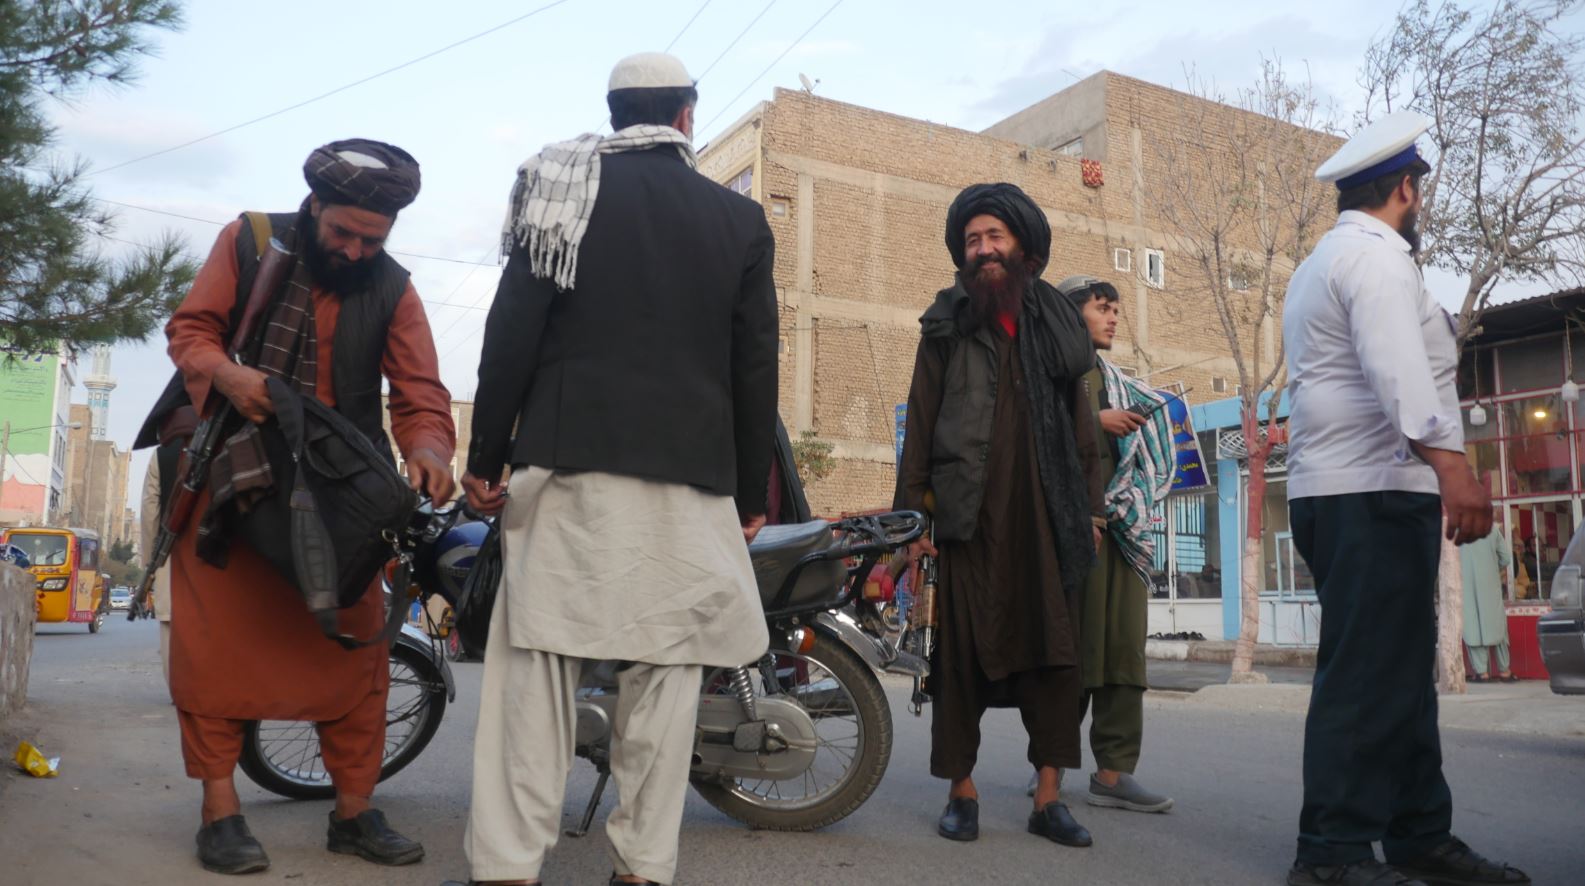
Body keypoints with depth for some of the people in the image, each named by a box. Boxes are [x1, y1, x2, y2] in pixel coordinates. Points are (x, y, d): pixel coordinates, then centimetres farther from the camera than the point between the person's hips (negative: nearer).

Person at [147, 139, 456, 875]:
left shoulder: (393, 290, -2)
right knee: (216, 639, -1)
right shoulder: (248, 241, -4)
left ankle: (354, 812, 13)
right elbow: (189, 326, -3)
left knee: (357, 643, 1)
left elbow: (420, 391, -10)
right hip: (228, 468, -1)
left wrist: (427, 450, -32)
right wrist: (227, 374, -26)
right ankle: (220, 810, 11)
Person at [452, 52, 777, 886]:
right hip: (690, 474, 1)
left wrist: (485, 455, 6)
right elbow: (756, 370, 7)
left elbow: (512, 330, 2)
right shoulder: (741, 220, 10)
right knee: (665, 667, 5)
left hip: (569, 460, 0)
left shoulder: (563, 187, 9)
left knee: (536, 657, 2)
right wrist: (753, 492, 12)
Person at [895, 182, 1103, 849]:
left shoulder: (1056, 325, 16)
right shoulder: (947, 325, 9)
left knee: (1056, 652, 1)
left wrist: (1090, 506, 8)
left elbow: (1079, 424, 15)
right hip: (969, 515, -2)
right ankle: (962, 792, 12)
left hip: (1046, 514, 3)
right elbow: (920, 422, 3)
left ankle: (1048, 797, 11)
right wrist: (911, 510, -5)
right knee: (964, 654, 1)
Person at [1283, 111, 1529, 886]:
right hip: (1373, 493, -10)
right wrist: (1450, 461, -33)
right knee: (1369, 675, -9)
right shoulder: (1374, 253, -8)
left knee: (1400, 670, 12)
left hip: (1340, 489, 10)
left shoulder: (1323, 262, 24)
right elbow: (1397, 366, -24)